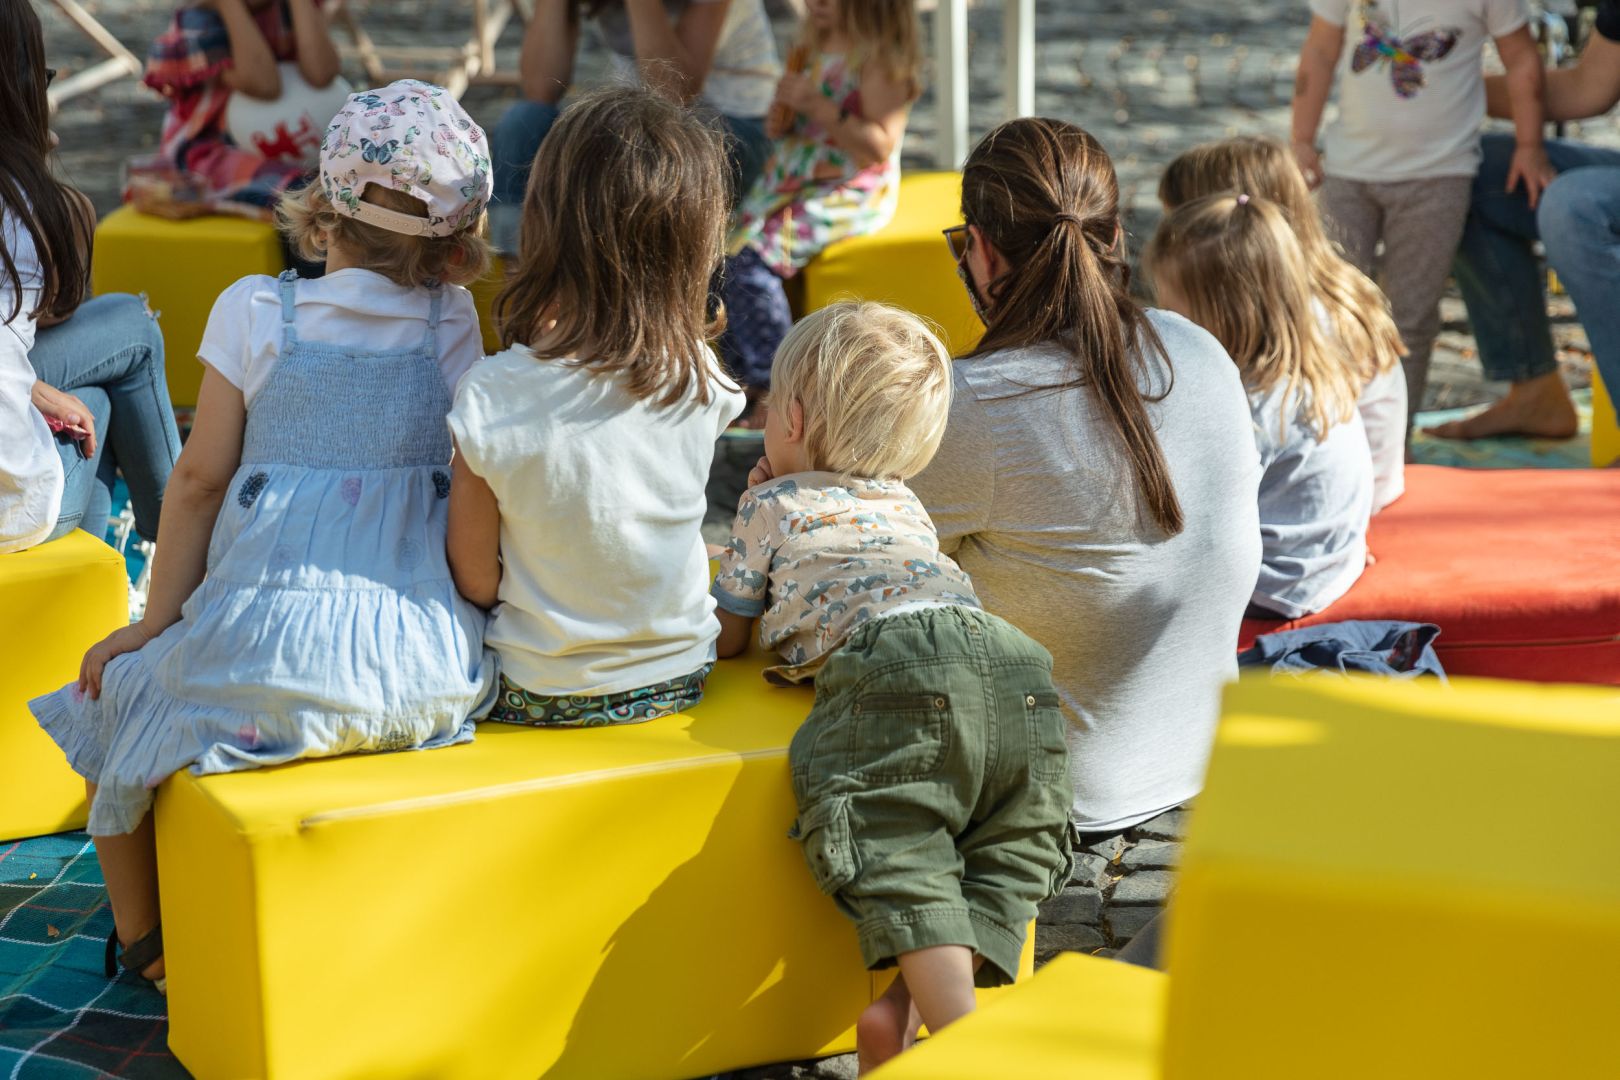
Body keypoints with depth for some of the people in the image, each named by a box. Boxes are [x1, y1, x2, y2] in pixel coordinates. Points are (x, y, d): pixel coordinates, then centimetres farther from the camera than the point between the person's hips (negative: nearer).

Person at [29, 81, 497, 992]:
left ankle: (146, 945, 41)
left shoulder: (256, 310, 1)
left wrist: (156, 623, 12)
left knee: (116, 698, 28)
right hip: (435, 670, 4)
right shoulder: (454, 326, 6)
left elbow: (201, 479, 2)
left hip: (273, 652, -3)